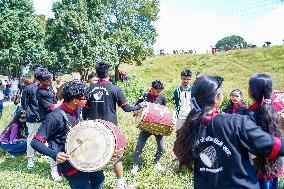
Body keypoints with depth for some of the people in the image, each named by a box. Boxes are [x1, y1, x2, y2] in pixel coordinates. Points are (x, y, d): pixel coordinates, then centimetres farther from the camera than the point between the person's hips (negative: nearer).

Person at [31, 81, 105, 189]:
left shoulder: (75, 111, -2)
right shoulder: (55, 117, -26)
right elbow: (35, 142, -25)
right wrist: (54, 154, -39)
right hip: (69, 164, -8)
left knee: (99, 179, 22)